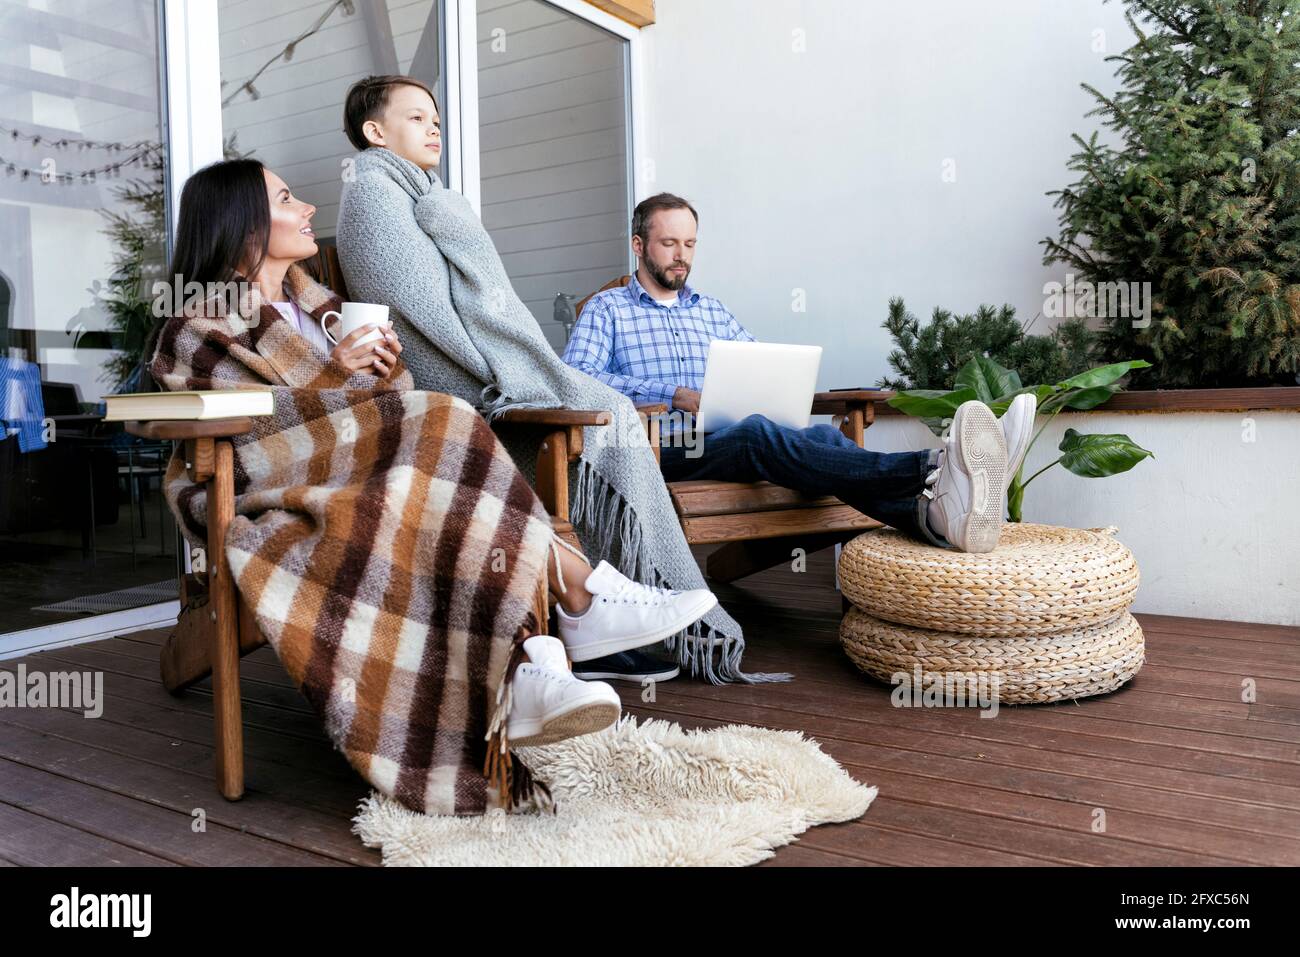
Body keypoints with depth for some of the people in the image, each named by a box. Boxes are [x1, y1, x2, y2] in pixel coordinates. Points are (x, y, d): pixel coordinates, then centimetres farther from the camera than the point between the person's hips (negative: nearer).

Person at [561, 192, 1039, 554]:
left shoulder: (712, 311, 30)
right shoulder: (606, 308, 13)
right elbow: (576, 377, -6)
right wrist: (672, 394, -16)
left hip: (724, 440, 5)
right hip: (666, 449, -5)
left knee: (823, 436, -29)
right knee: (756, 431, -37)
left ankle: (932, 512, -59)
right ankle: (932, 469, -61)